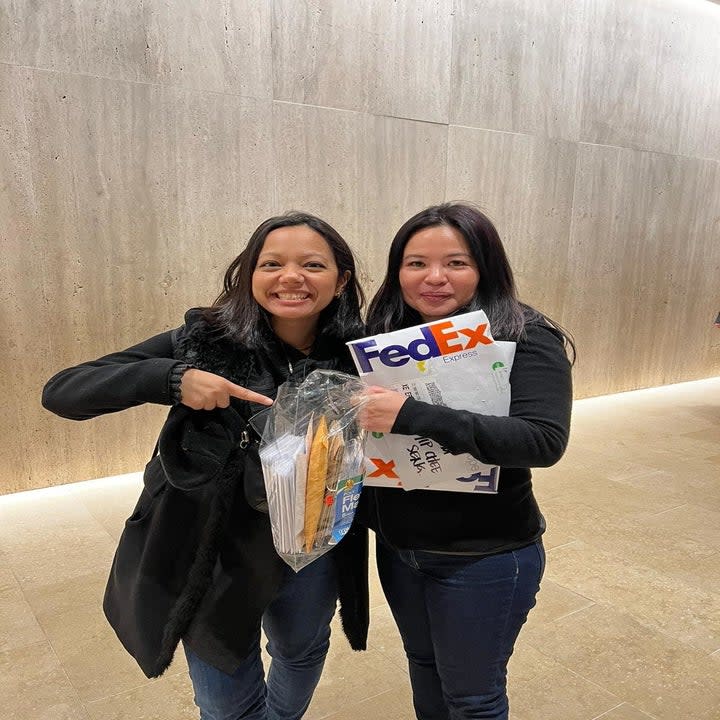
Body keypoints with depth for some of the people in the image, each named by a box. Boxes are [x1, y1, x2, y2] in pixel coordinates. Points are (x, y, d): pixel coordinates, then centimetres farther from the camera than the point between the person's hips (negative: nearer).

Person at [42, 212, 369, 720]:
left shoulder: (358, 354, -12)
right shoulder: (205, 342, -18)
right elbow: (61, 392, -19)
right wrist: (172, 378, -33)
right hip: (213, 556, -2)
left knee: (304, 654, 31)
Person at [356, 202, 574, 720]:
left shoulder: (526, 338, -18)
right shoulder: (388, 333, -2)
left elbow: (544, 440, -31)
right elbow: (362, 420, 9)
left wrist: (409, 415, -35)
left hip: (482, 558, -5)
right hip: (397, 546, 6)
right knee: (423, 666, 27)